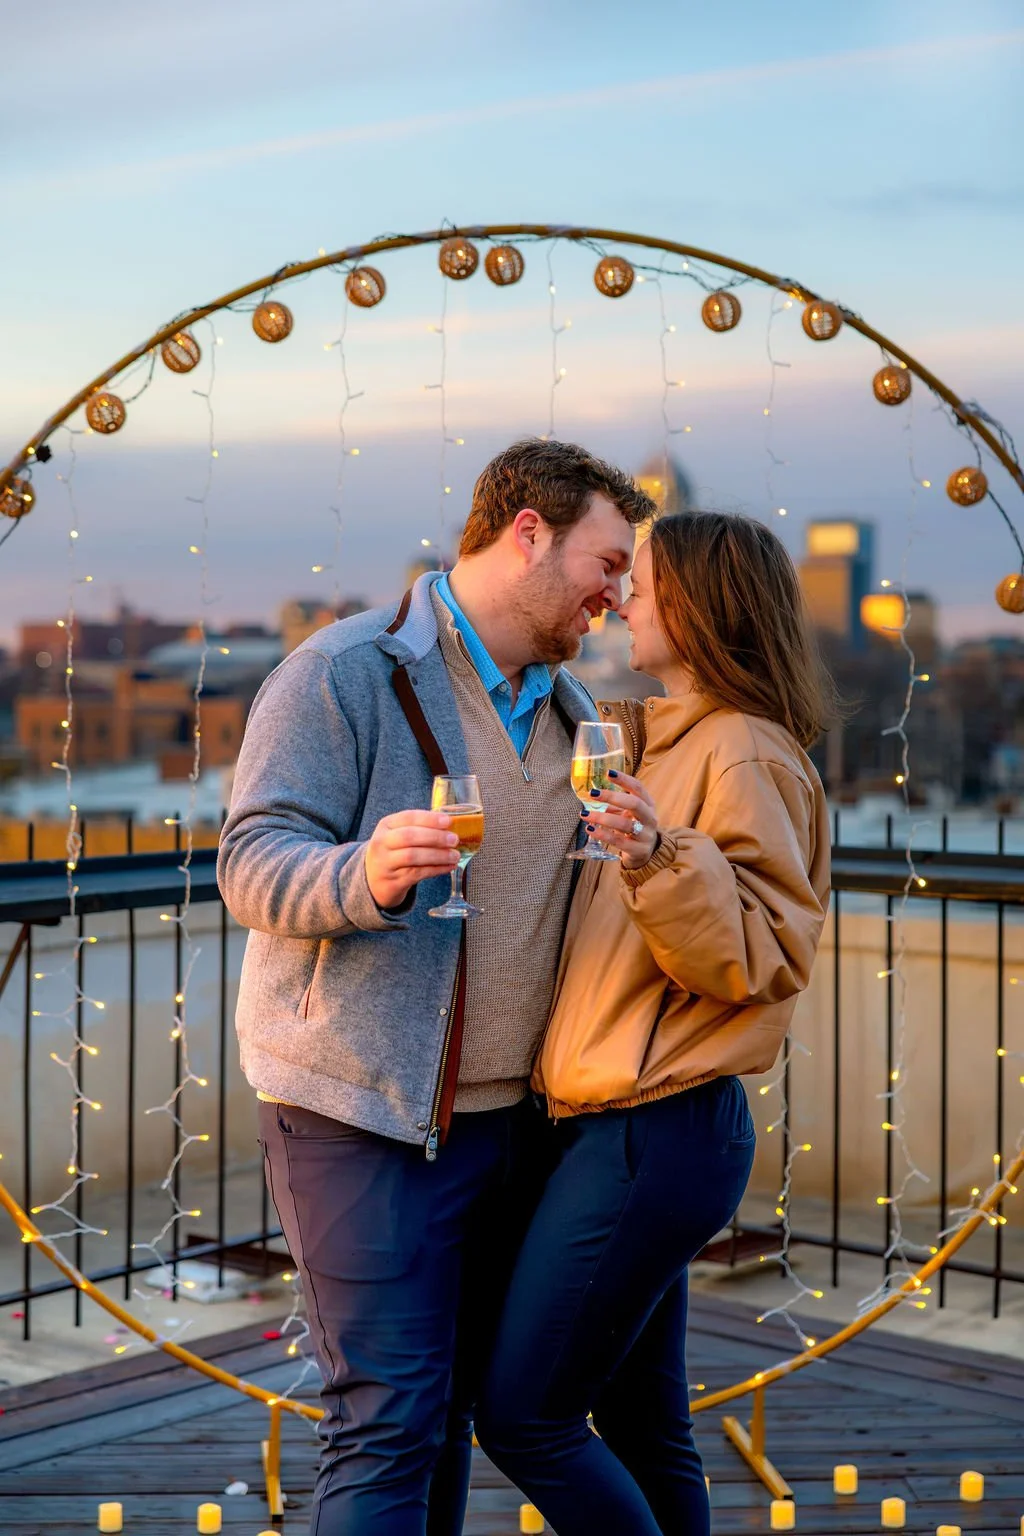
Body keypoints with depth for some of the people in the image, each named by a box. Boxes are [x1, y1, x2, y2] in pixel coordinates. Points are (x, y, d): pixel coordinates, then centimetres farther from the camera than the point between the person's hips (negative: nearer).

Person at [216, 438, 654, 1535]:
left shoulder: (568, 709, 16)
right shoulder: (346, 673, -9)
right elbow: (251, 866, -16)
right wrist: (365, 874, -34)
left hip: (507, 1114, 8)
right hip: (361, 1115, -7)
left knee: (452, 1405, 15)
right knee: (387, 1417, -8)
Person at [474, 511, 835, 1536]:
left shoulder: (745, 756, -12)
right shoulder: (667, 740, 18)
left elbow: (758, 955, -19)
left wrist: (661, 858, -32)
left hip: (655, 1135, -10)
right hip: (637, 1132, 10)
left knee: (524, 1417, -6)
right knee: (641, 1427, 14)